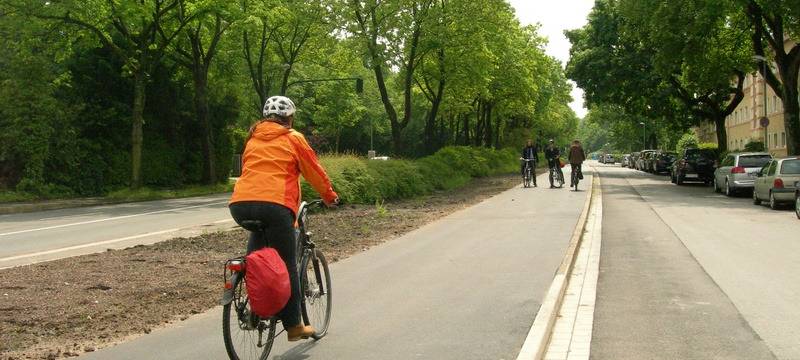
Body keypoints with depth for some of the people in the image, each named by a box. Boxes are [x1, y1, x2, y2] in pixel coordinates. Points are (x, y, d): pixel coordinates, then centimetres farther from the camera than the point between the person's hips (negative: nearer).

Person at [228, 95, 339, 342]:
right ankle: (294, 326, 11)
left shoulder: (253, 139, 25)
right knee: (287, 266, 5)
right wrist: (330, 197, 32)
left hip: (240, 204, 5)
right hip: (274, 204, -5)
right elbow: (314, 171, 16)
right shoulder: (293, 138, 11)